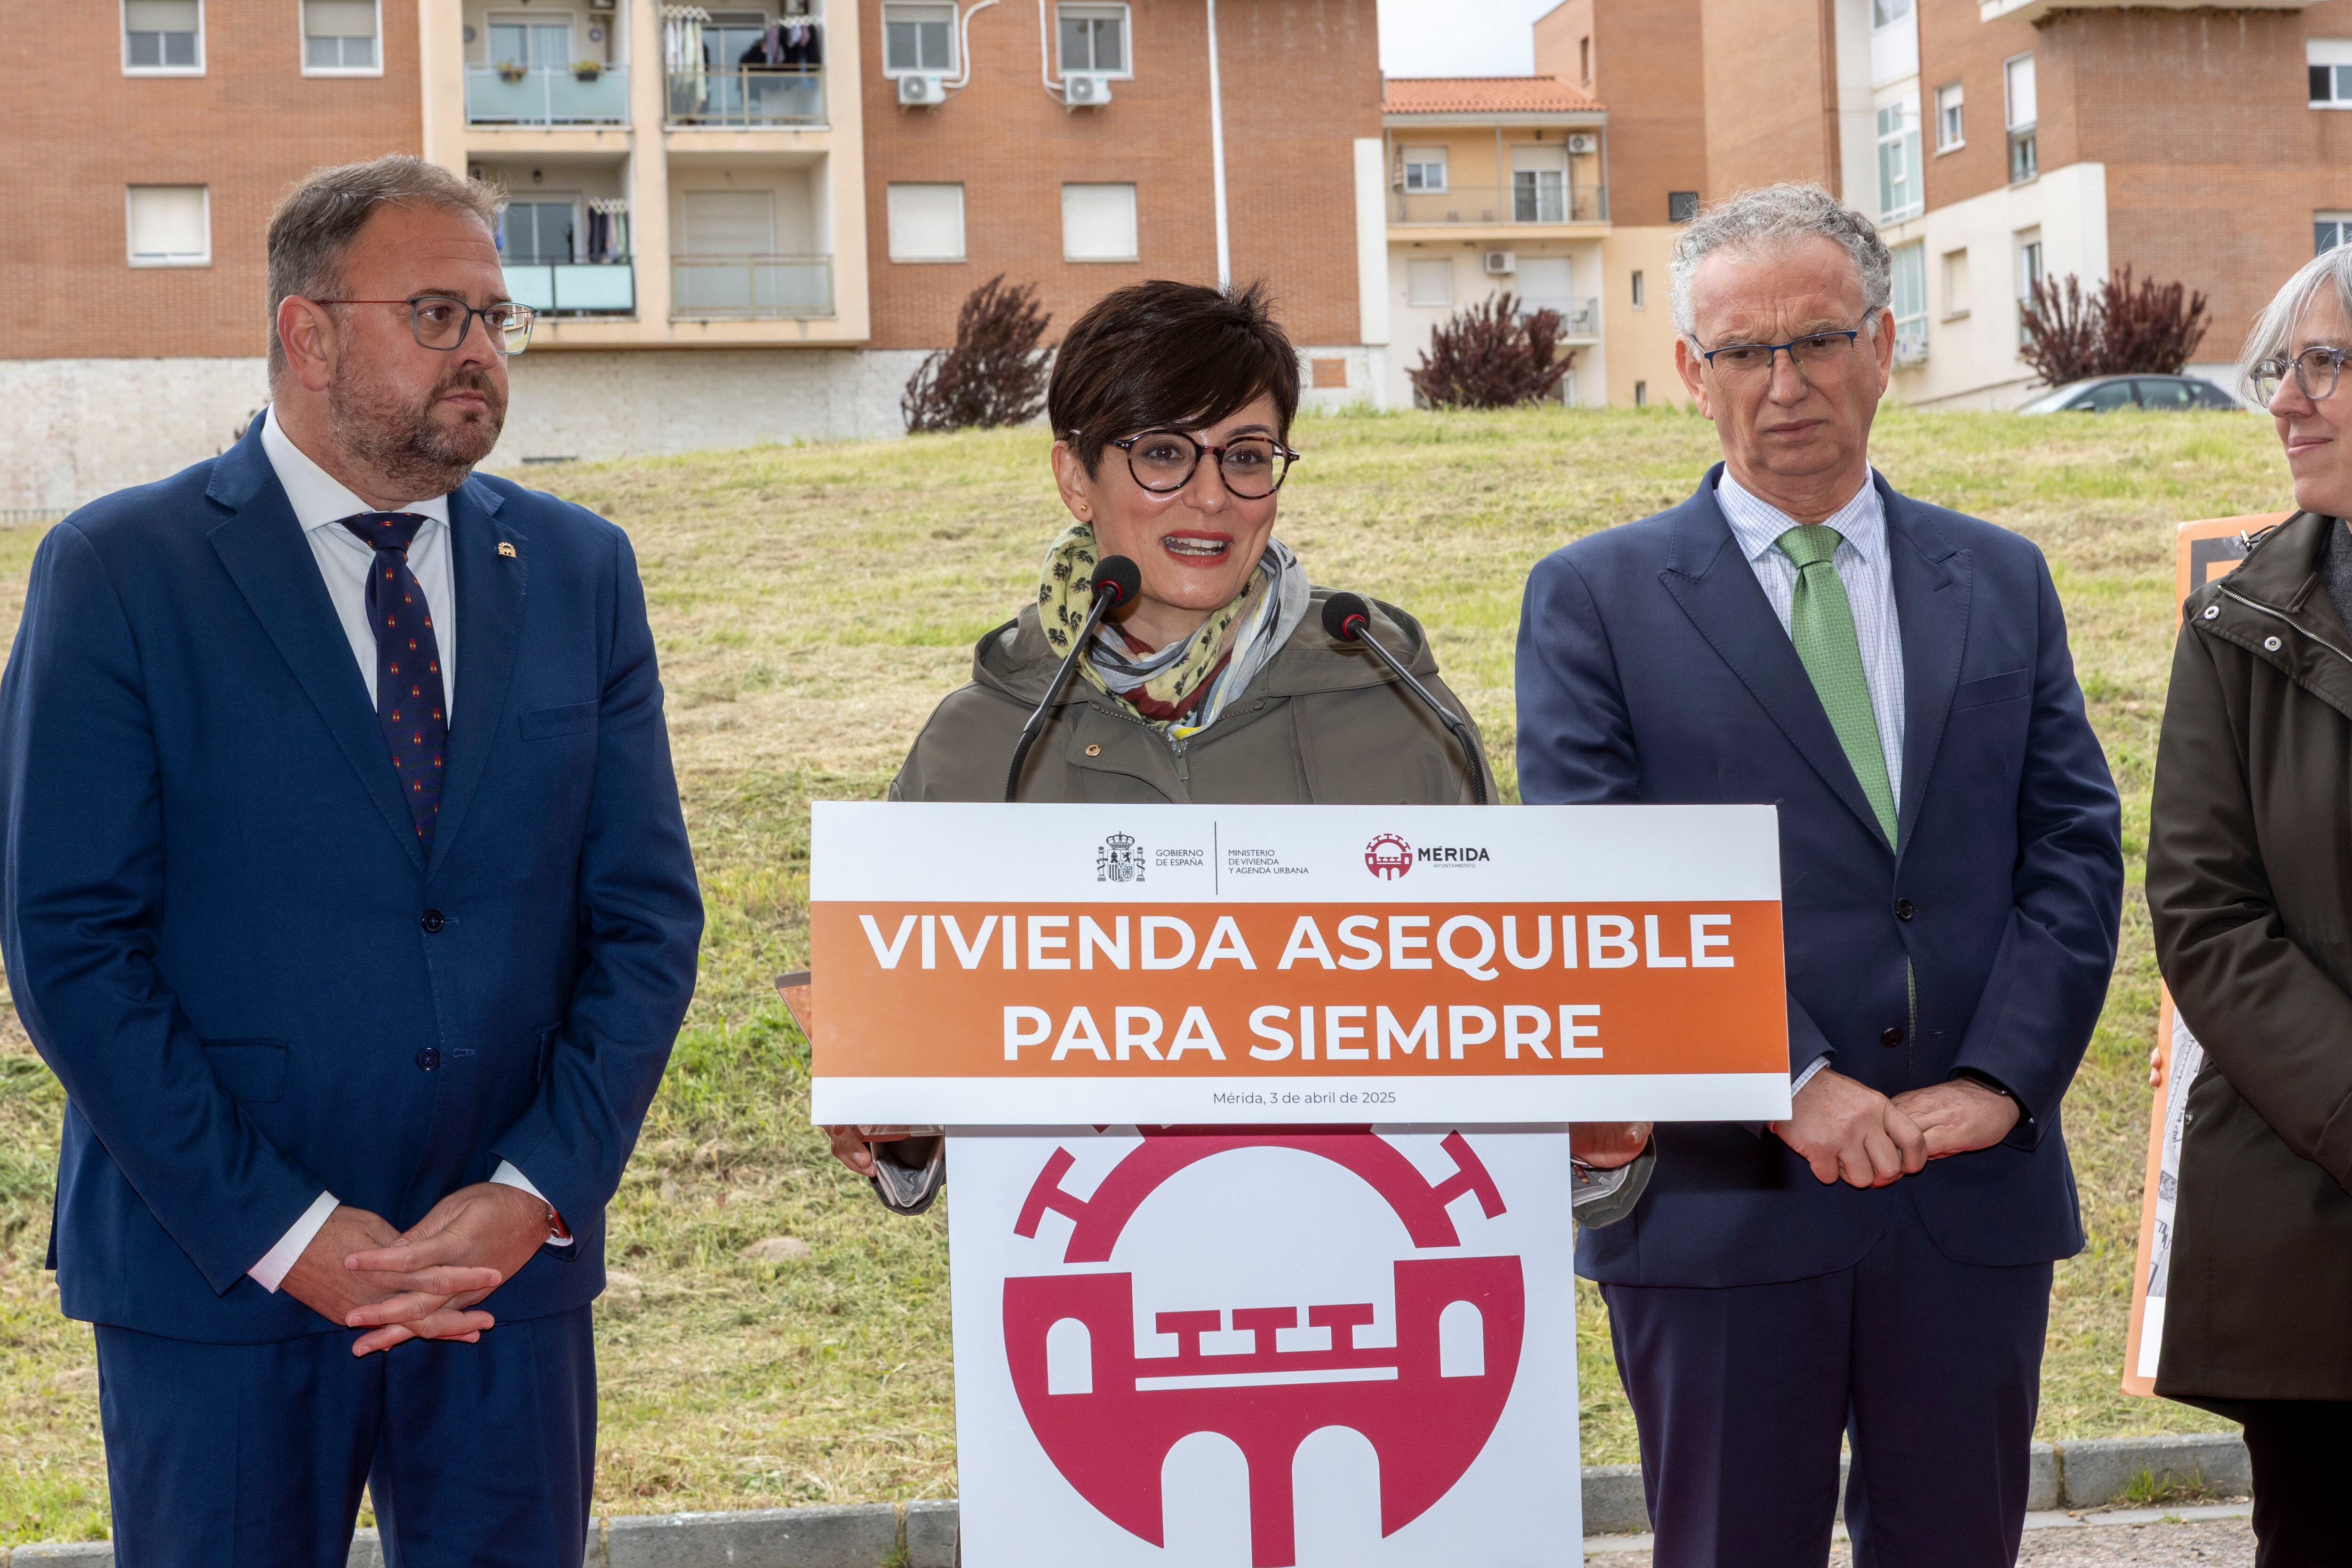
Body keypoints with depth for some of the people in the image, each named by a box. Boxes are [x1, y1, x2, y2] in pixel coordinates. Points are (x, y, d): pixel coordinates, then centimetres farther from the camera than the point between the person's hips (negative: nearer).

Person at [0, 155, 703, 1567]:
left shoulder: (580, 570, 8)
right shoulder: (120, 571, -3)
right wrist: (283, 1231, -14)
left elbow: (647, 916, 5)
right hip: (219, 1279, -3)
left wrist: (538, 1193, -8)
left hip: (515, 1274, 3)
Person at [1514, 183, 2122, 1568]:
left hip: (1977, 1191, 3)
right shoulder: (1595, 600, 1)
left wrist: (1998, 1080, -9)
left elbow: (2074, 846, 5)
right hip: (1721, 1199, -3)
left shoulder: (2003, 582, 12)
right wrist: (1791, 1084, -18)